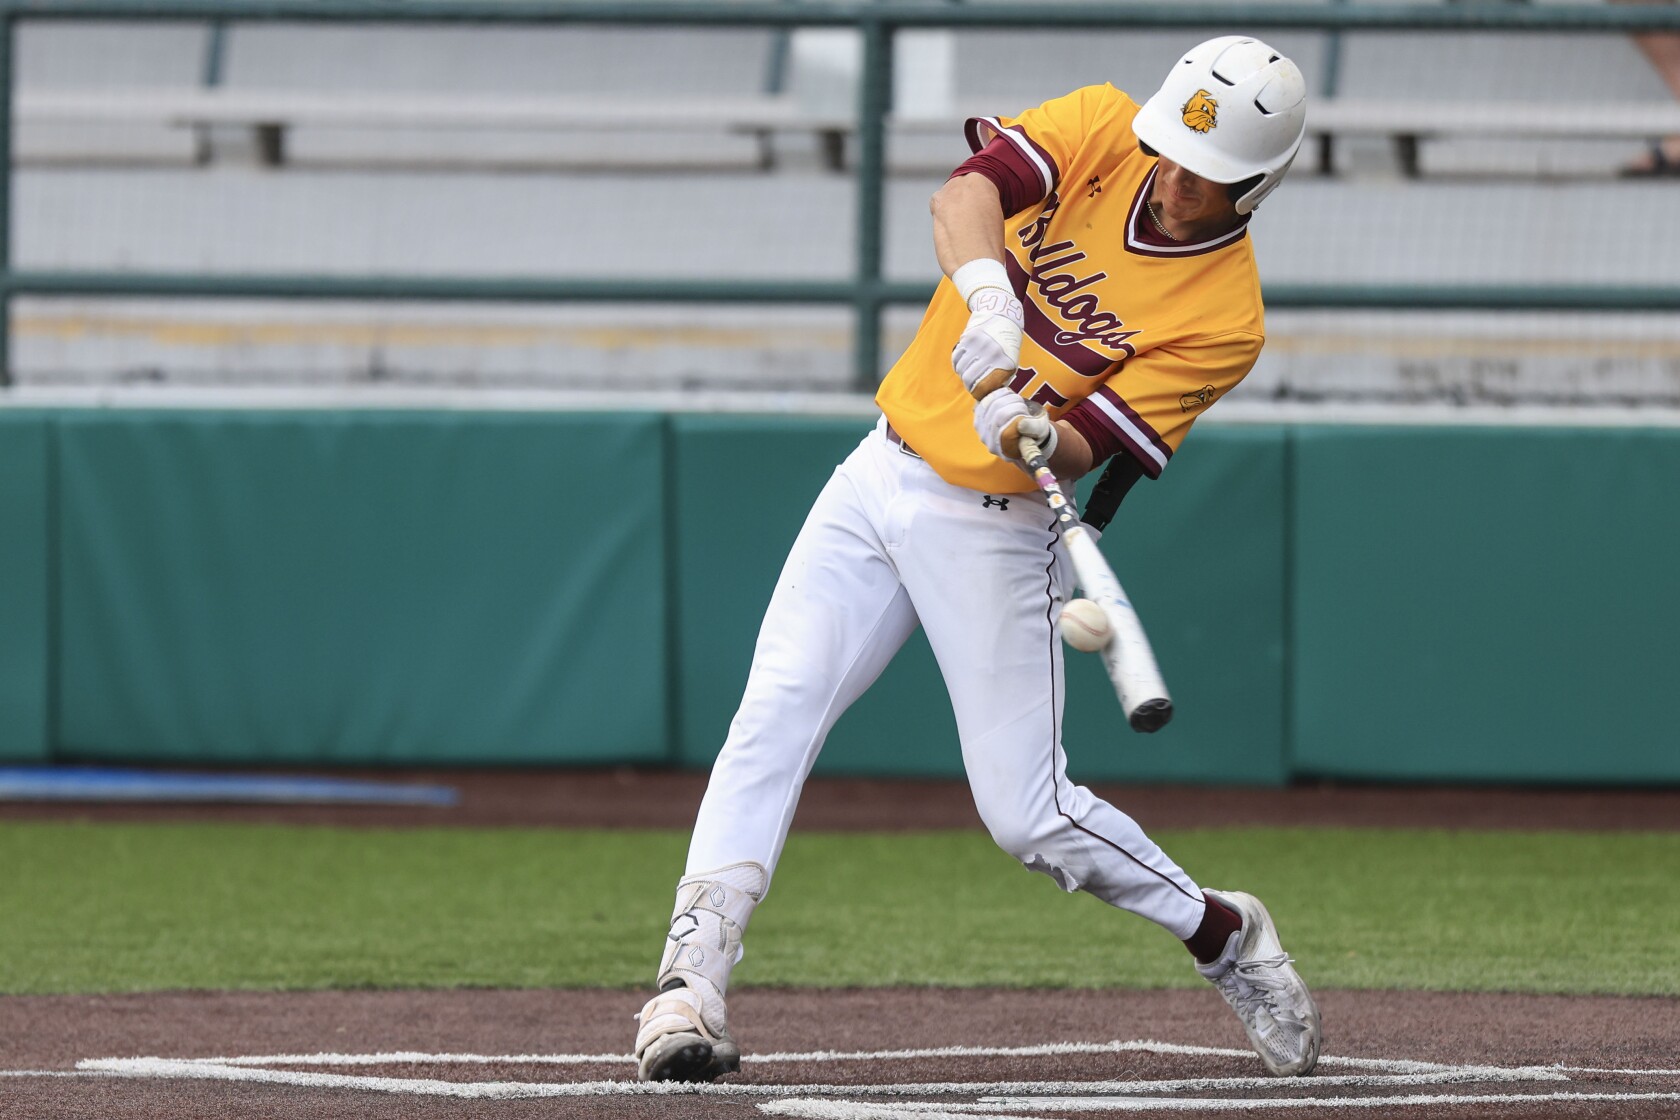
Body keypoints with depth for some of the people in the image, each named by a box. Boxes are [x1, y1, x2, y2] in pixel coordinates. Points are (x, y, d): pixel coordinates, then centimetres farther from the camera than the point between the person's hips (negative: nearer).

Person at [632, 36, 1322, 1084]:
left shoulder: (1227, 316, -13)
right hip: (881, 479, 3)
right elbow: (968, 190, -23)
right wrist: (987, 291, -41)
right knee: (775, 713, -11)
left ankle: (1225, 935, 19)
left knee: (1028, 812, -4)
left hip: (994, 530, -3)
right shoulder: (1101, 128, -5)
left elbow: (1086, 448, -18)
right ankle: (692, 979, -12)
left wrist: (1037, 434, -40)